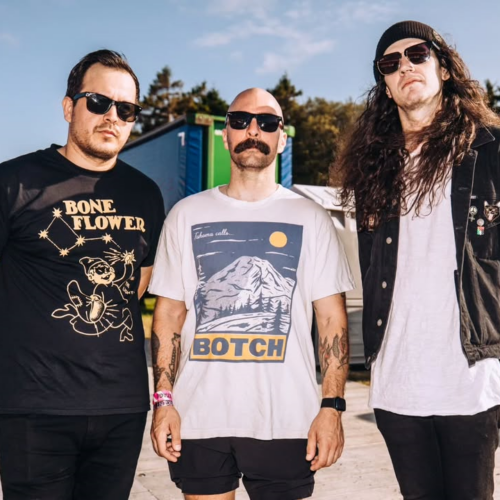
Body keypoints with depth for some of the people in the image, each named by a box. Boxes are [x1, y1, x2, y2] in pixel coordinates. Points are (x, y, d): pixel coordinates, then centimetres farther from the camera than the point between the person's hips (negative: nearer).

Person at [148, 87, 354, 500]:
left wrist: (332, 406, -6)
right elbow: (169, 314, 6)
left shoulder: (311, 219, 3)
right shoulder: (186, 215, 6)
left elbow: (332, 318, 1)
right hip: (198, 418, 1)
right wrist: (164, 400, -1)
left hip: (285, 420, -1)